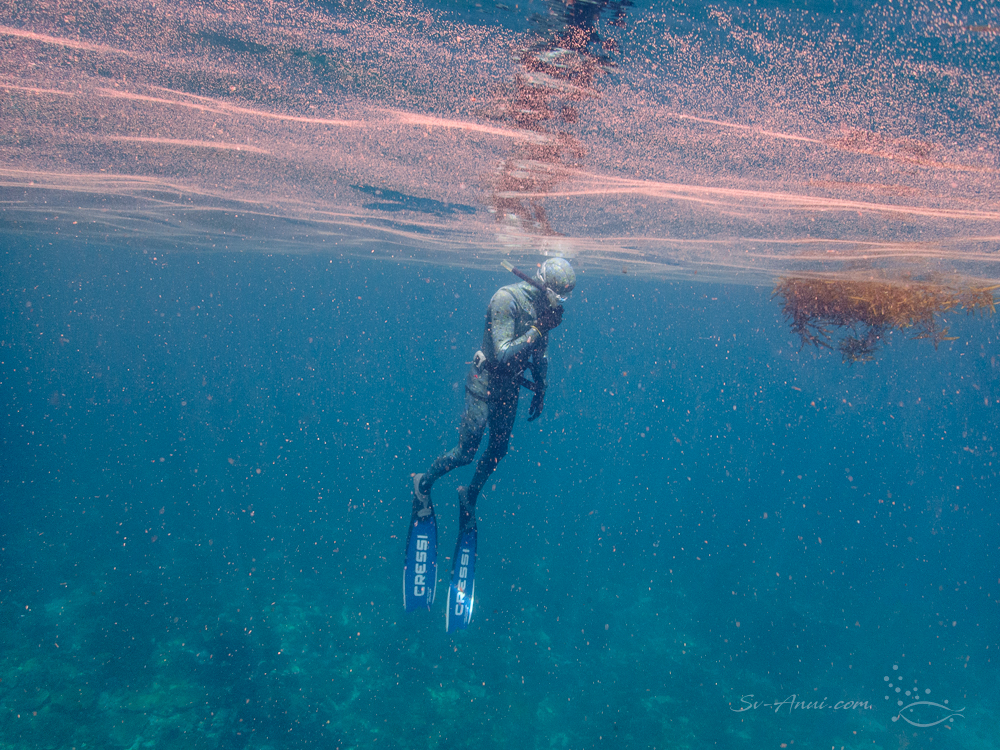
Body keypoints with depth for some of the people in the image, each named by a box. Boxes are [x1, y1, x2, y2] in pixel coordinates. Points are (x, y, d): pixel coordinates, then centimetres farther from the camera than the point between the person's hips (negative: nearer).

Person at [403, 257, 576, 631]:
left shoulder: (543, 308, 1)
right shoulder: (506, 299, -22)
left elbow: (540, 352, 15)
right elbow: (502, 354, -27)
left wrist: (541, 390, 15)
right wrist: (536, 329, -29)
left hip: (509, 387, 7)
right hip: (485, 381, -7)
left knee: (497, 451, 12)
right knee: (467, 450, -10)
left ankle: (469, 496, 35)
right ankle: (423, 484, 15)